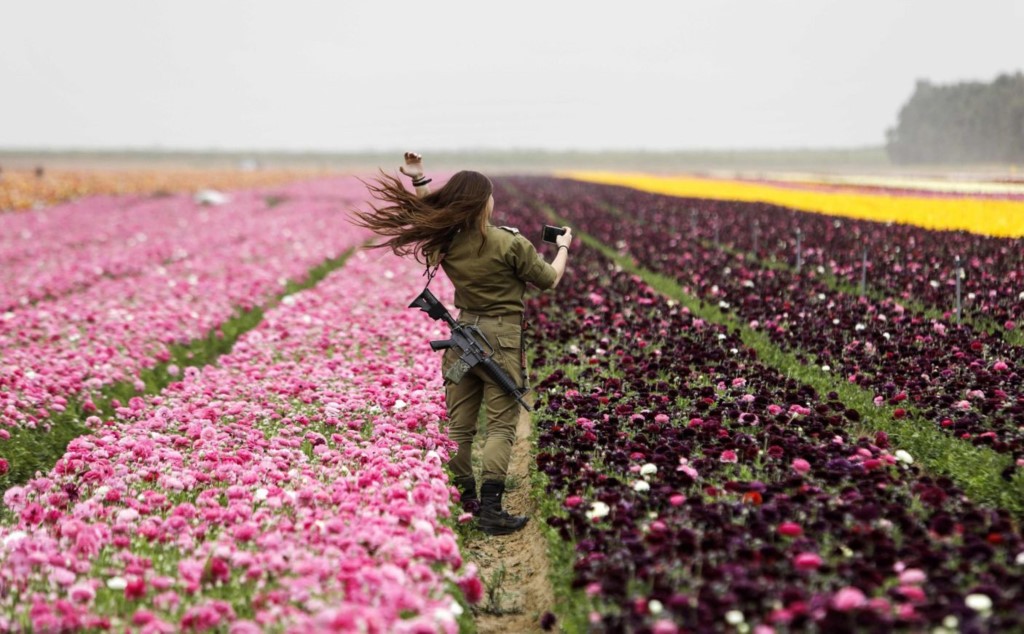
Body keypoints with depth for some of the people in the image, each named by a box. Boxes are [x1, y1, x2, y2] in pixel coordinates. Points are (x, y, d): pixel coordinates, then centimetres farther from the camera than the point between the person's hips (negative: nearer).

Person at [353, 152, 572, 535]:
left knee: (459, 424, 10)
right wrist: (563, 248, 17)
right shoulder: (511, 244, -14)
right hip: (501, 337, -5)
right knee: (501, 425, -2)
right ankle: (490, 510, -7)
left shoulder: (446, 242, 0)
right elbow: (549, 280, 1)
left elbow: (427, 212, 24)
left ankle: (461, 501, 18)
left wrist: (419, 180, 23)